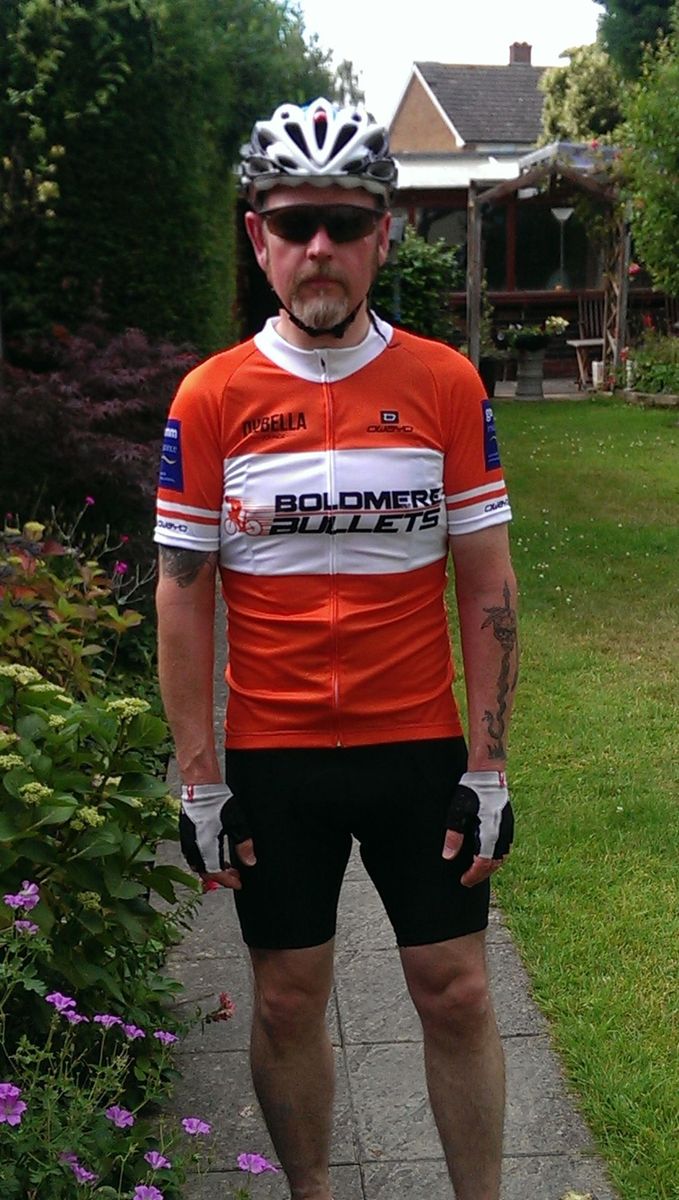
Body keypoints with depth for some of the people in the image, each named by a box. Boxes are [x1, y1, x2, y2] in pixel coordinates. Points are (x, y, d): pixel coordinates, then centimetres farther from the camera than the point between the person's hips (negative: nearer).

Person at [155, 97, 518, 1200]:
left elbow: (487, 585, 0)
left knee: (455, 991, 8)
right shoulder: (212, 397, -3)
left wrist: (488, 768, -3)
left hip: (421, 747, 0)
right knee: (288, 999, 12)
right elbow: (184, 597, 0)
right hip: (272, 757, 0)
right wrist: (199, 781, -2)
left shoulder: (446, 383, -2)